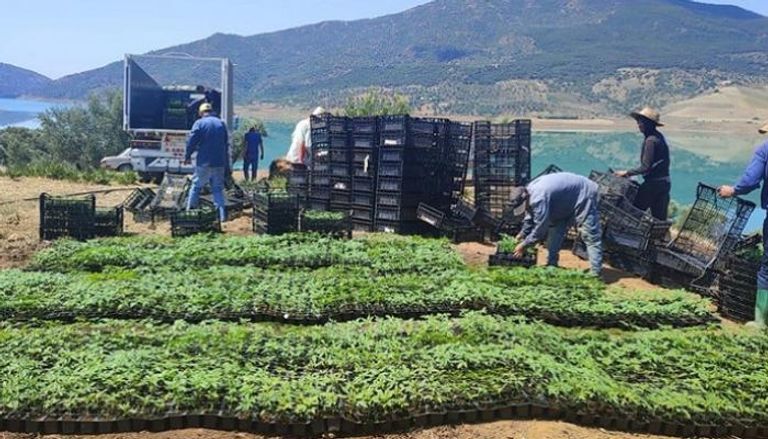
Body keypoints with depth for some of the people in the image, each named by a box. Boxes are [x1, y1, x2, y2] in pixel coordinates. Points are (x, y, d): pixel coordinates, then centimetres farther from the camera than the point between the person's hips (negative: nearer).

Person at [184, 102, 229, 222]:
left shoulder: (199, 123, -6)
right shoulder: (221, 124, 8)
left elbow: (191, 142, -8)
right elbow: (226, 145, 13)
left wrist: (187, 156, 7)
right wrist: (226, 165, 20)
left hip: (203, 163, -3)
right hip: (219, 163, 3)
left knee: (196, 186, 12)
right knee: (218, 188, 9)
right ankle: (222, 215, 3)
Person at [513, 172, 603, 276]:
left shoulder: (538, 197, -33)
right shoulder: (530, 193, -2)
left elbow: (540, 226, -27)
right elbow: (530, 217, 15)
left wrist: (524, 245, -18)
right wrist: (522, 234, 14)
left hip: (585, 195, -10)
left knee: (590, 236, -14)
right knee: (556, 230, 10)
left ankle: (596, 275, -17)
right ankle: (551, 266, 16)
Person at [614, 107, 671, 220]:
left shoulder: (651, 141, -18)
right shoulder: (659, 137, 12)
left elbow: (646, 167, -20)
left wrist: (627, 173, -12)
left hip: (653, 183, -9)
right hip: (664, 182, 9)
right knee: (659, 218, 13)